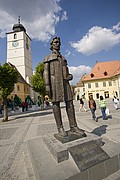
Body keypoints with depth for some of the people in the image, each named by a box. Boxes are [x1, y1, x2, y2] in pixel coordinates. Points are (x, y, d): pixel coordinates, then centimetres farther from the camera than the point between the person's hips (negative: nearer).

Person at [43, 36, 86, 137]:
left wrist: (70, 76, 1)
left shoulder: (63, 58, 28)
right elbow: (46, 72, 1)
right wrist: (47, 85, -12)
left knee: (70, 102, -3)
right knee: (56, 103, -5)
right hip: (54, 81, -5)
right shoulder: (48, 58, 14)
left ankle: (73, 126, 3)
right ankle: (60, 128, 3)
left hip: (64, 81, 5)